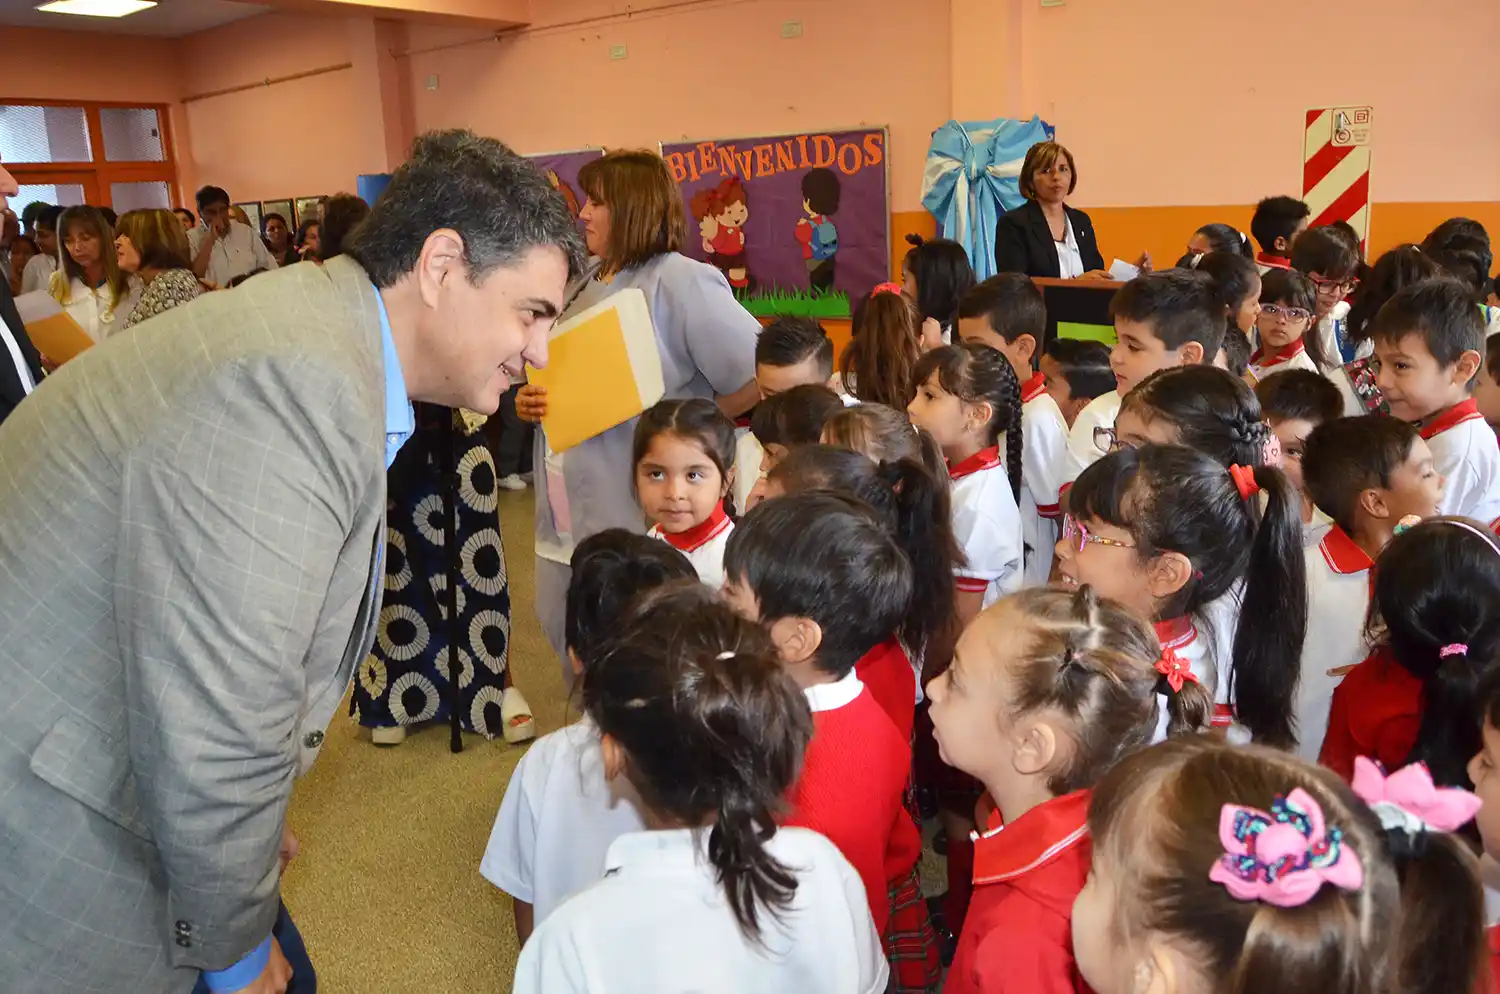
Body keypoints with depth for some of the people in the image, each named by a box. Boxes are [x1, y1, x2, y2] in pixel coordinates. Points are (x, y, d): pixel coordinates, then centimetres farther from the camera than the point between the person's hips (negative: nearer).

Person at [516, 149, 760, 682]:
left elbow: (759, 376, -17)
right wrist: (527, 402, 2)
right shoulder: (585, 284, 13)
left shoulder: (679, 281, -12)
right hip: (567, 519, 8)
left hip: (640, 522, -8)